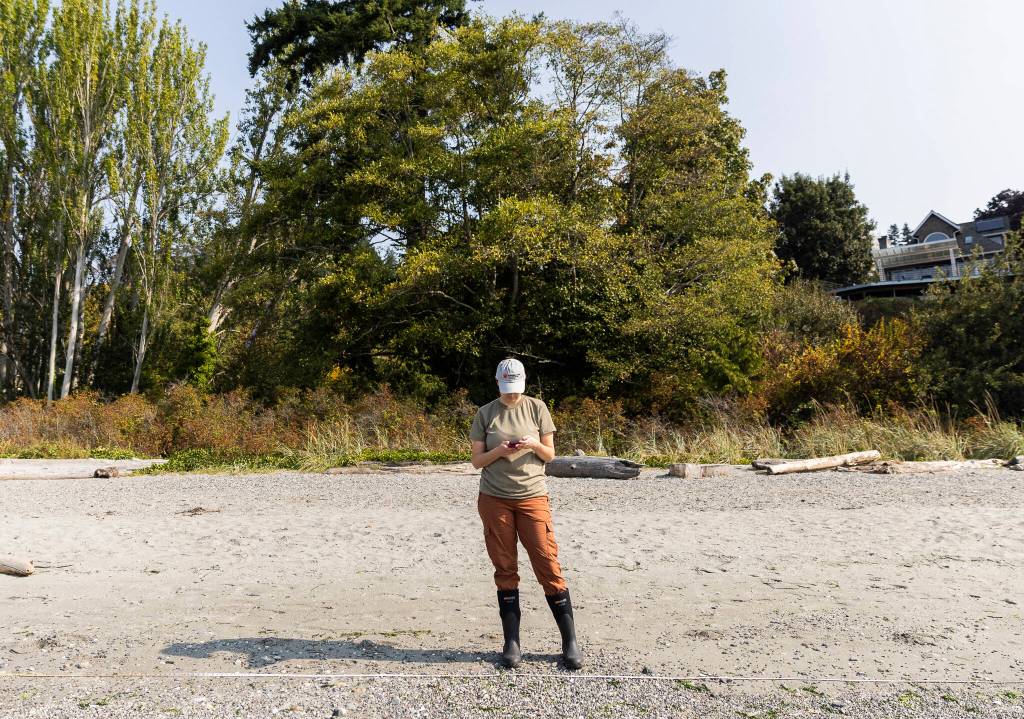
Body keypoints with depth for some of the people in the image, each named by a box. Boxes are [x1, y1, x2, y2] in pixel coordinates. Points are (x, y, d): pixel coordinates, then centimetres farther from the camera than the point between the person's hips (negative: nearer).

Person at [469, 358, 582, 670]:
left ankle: (570, 643, 5)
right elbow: (476, 460, 4)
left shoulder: (537, 408, 4)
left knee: (548, 567, -4)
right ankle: (511, 643, 13)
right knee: (505, 571, 4)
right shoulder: (485, 414, 4)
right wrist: (499, 451, -15)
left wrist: (534, 444, -14)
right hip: (495, 500, 1)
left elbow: (550, 454, 7)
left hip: (533, 496, -1)